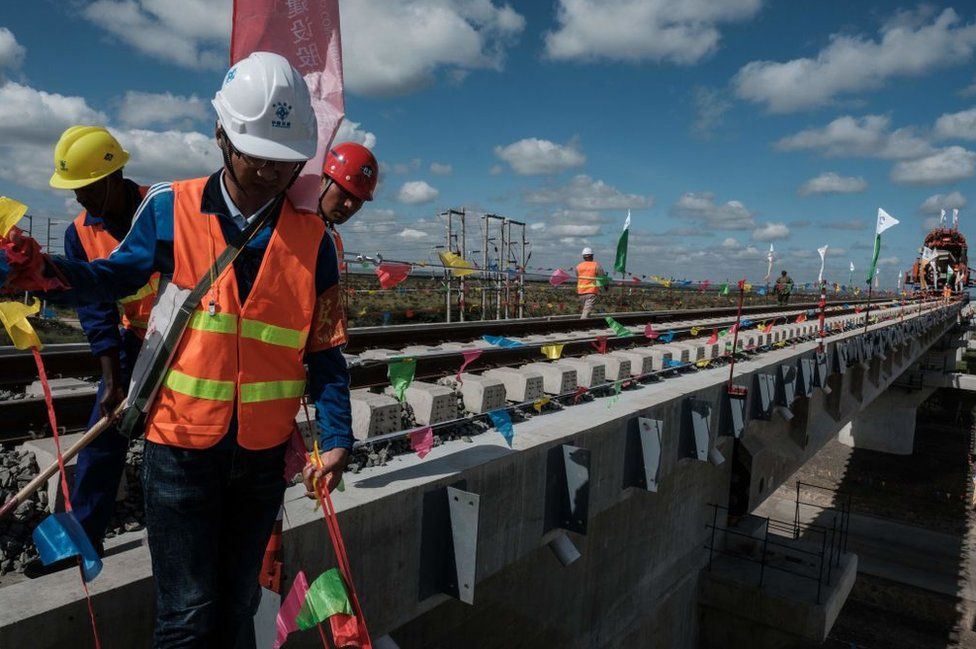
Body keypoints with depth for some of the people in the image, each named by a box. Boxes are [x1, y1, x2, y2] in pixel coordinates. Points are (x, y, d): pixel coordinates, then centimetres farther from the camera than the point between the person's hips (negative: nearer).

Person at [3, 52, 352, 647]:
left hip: (264, 454, 1)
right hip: (182, 446, -1)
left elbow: (323, 349, -2)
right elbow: (116, 276, 7)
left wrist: (336, 437, -6)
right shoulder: (171, 209, -4)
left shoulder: (312, 239, -3)